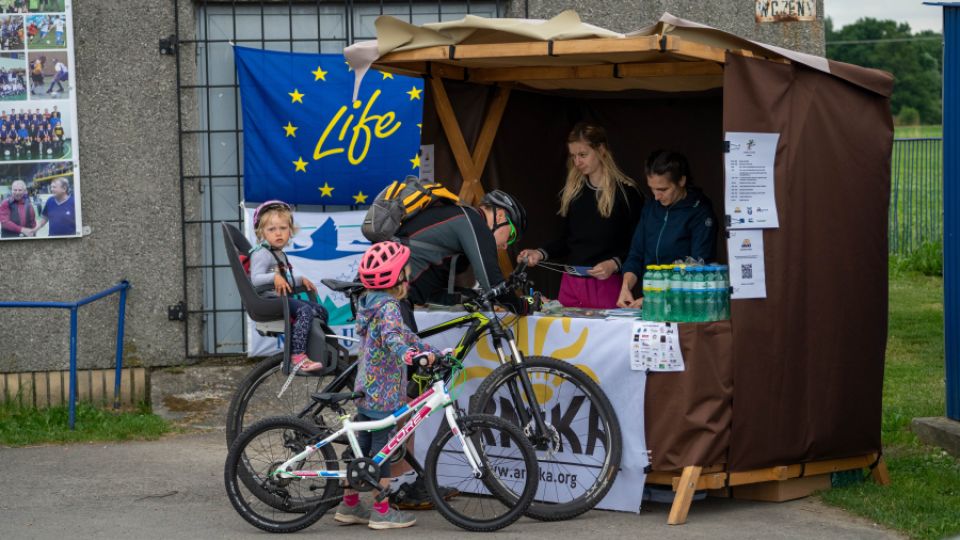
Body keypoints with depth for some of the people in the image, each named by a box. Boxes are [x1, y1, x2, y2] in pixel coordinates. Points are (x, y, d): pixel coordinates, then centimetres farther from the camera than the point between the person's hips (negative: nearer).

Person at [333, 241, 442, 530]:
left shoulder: (373, 304, 14)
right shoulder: (389, 306, -16)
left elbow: (404, 333, 23)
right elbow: (392, 336, -35)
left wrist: (432, 351, 21)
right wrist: (409, 355, -52)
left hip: (366, 388, 9)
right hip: (384, 392, -9)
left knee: (363, 444, 15)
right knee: (382, 447, -2)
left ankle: (349, 505, 22)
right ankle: (382, 511, 4)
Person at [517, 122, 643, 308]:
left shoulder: (626, 192, -5)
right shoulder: (572, 191, 12)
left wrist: (614, 264, -20)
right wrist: (540, 254, 1)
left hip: (607, 284, -5)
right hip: (571, 284, 5)